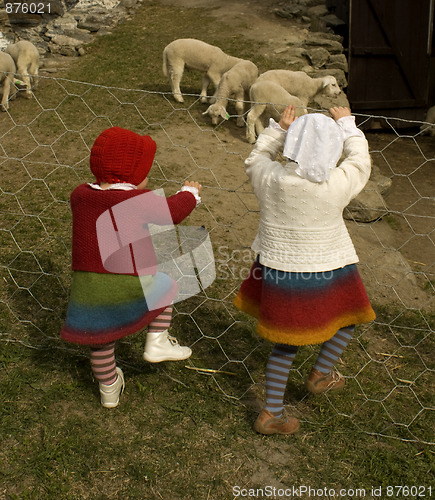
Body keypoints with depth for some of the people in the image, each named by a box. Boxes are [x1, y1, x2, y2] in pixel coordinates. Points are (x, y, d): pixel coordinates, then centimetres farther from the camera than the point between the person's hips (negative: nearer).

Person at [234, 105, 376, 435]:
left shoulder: (269, 178, -14)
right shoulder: (336, 184, -22)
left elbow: (256, 158, 11)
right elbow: (360, 159, 0)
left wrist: (279, 128, 14)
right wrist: (347, 125, 11)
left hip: (277, 270, 4)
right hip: (324, 273, -4)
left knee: (286, 341, 21)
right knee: (347, 319, 28)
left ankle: (271, 413, 36)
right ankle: (320, 376, 42)